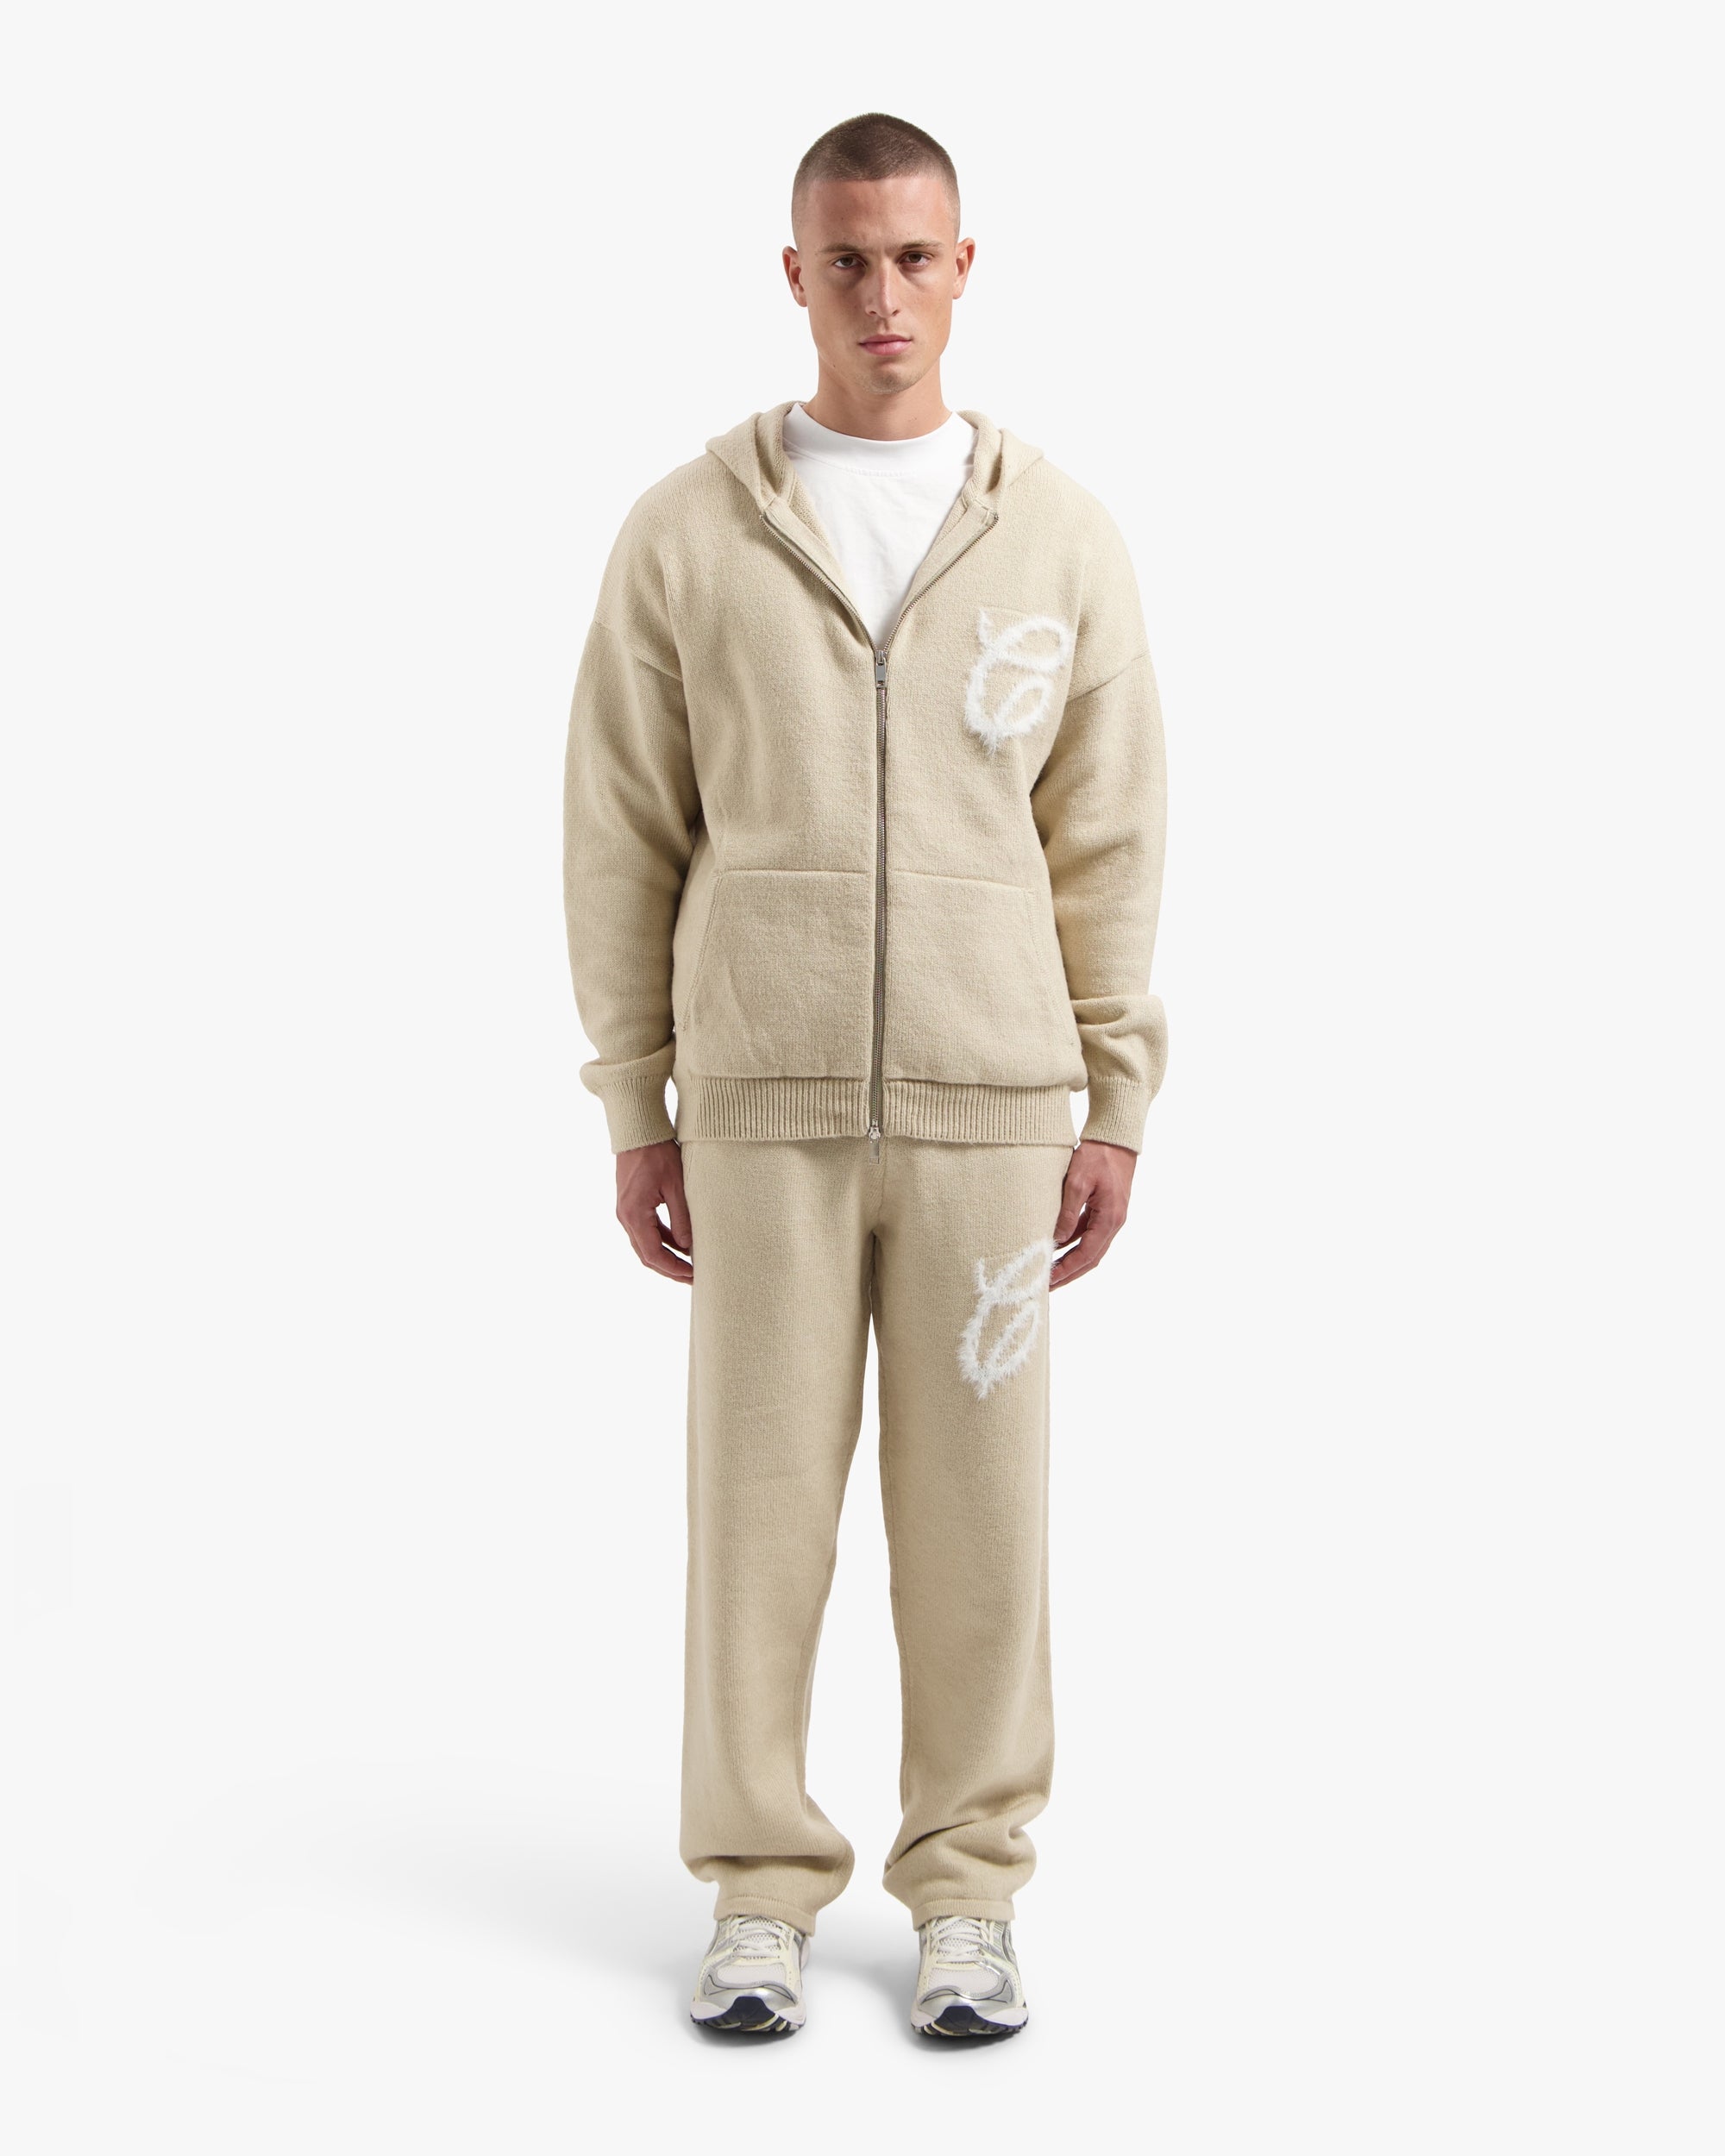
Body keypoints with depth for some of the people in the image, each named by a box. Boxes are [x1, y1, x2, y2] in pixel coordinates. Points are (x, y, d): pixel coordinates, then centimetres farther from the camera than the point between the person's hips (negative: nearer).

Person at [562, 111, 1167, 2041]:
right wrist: (636, 1110, 2)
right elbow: (622, 834, 5)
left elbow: (1110, 842, 6)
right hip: (764, 1099, 0)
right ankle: (761, 1888, 16)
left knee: (979, 1503, 4)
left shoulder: (1060, 538, 5)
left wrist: (1117, 1104, 3)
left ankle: (966, 1890, 17)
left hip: (991, 1098, 1)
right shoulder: (687, 536, 3)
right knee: (760, 1497, 3)